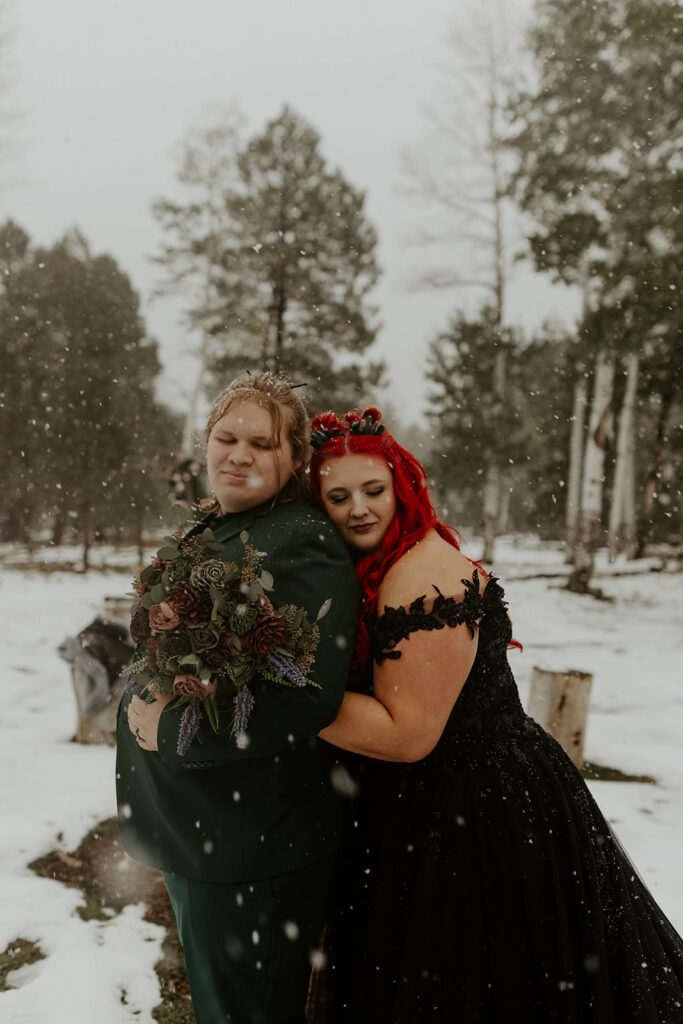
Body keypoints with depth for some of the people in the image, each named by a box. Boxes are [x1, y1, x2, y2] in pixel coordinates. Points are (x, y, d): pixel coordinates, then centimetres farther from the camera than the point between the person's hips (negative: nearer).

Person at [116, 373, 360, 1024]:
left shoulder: (306, 543, -20)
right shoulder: (207, 535, 9)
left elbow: (308, 698, -30)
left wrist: (171, 728, -22)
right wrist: (142, 704, 4)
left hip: (254, 849, -8)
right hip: (190, 832, 9)